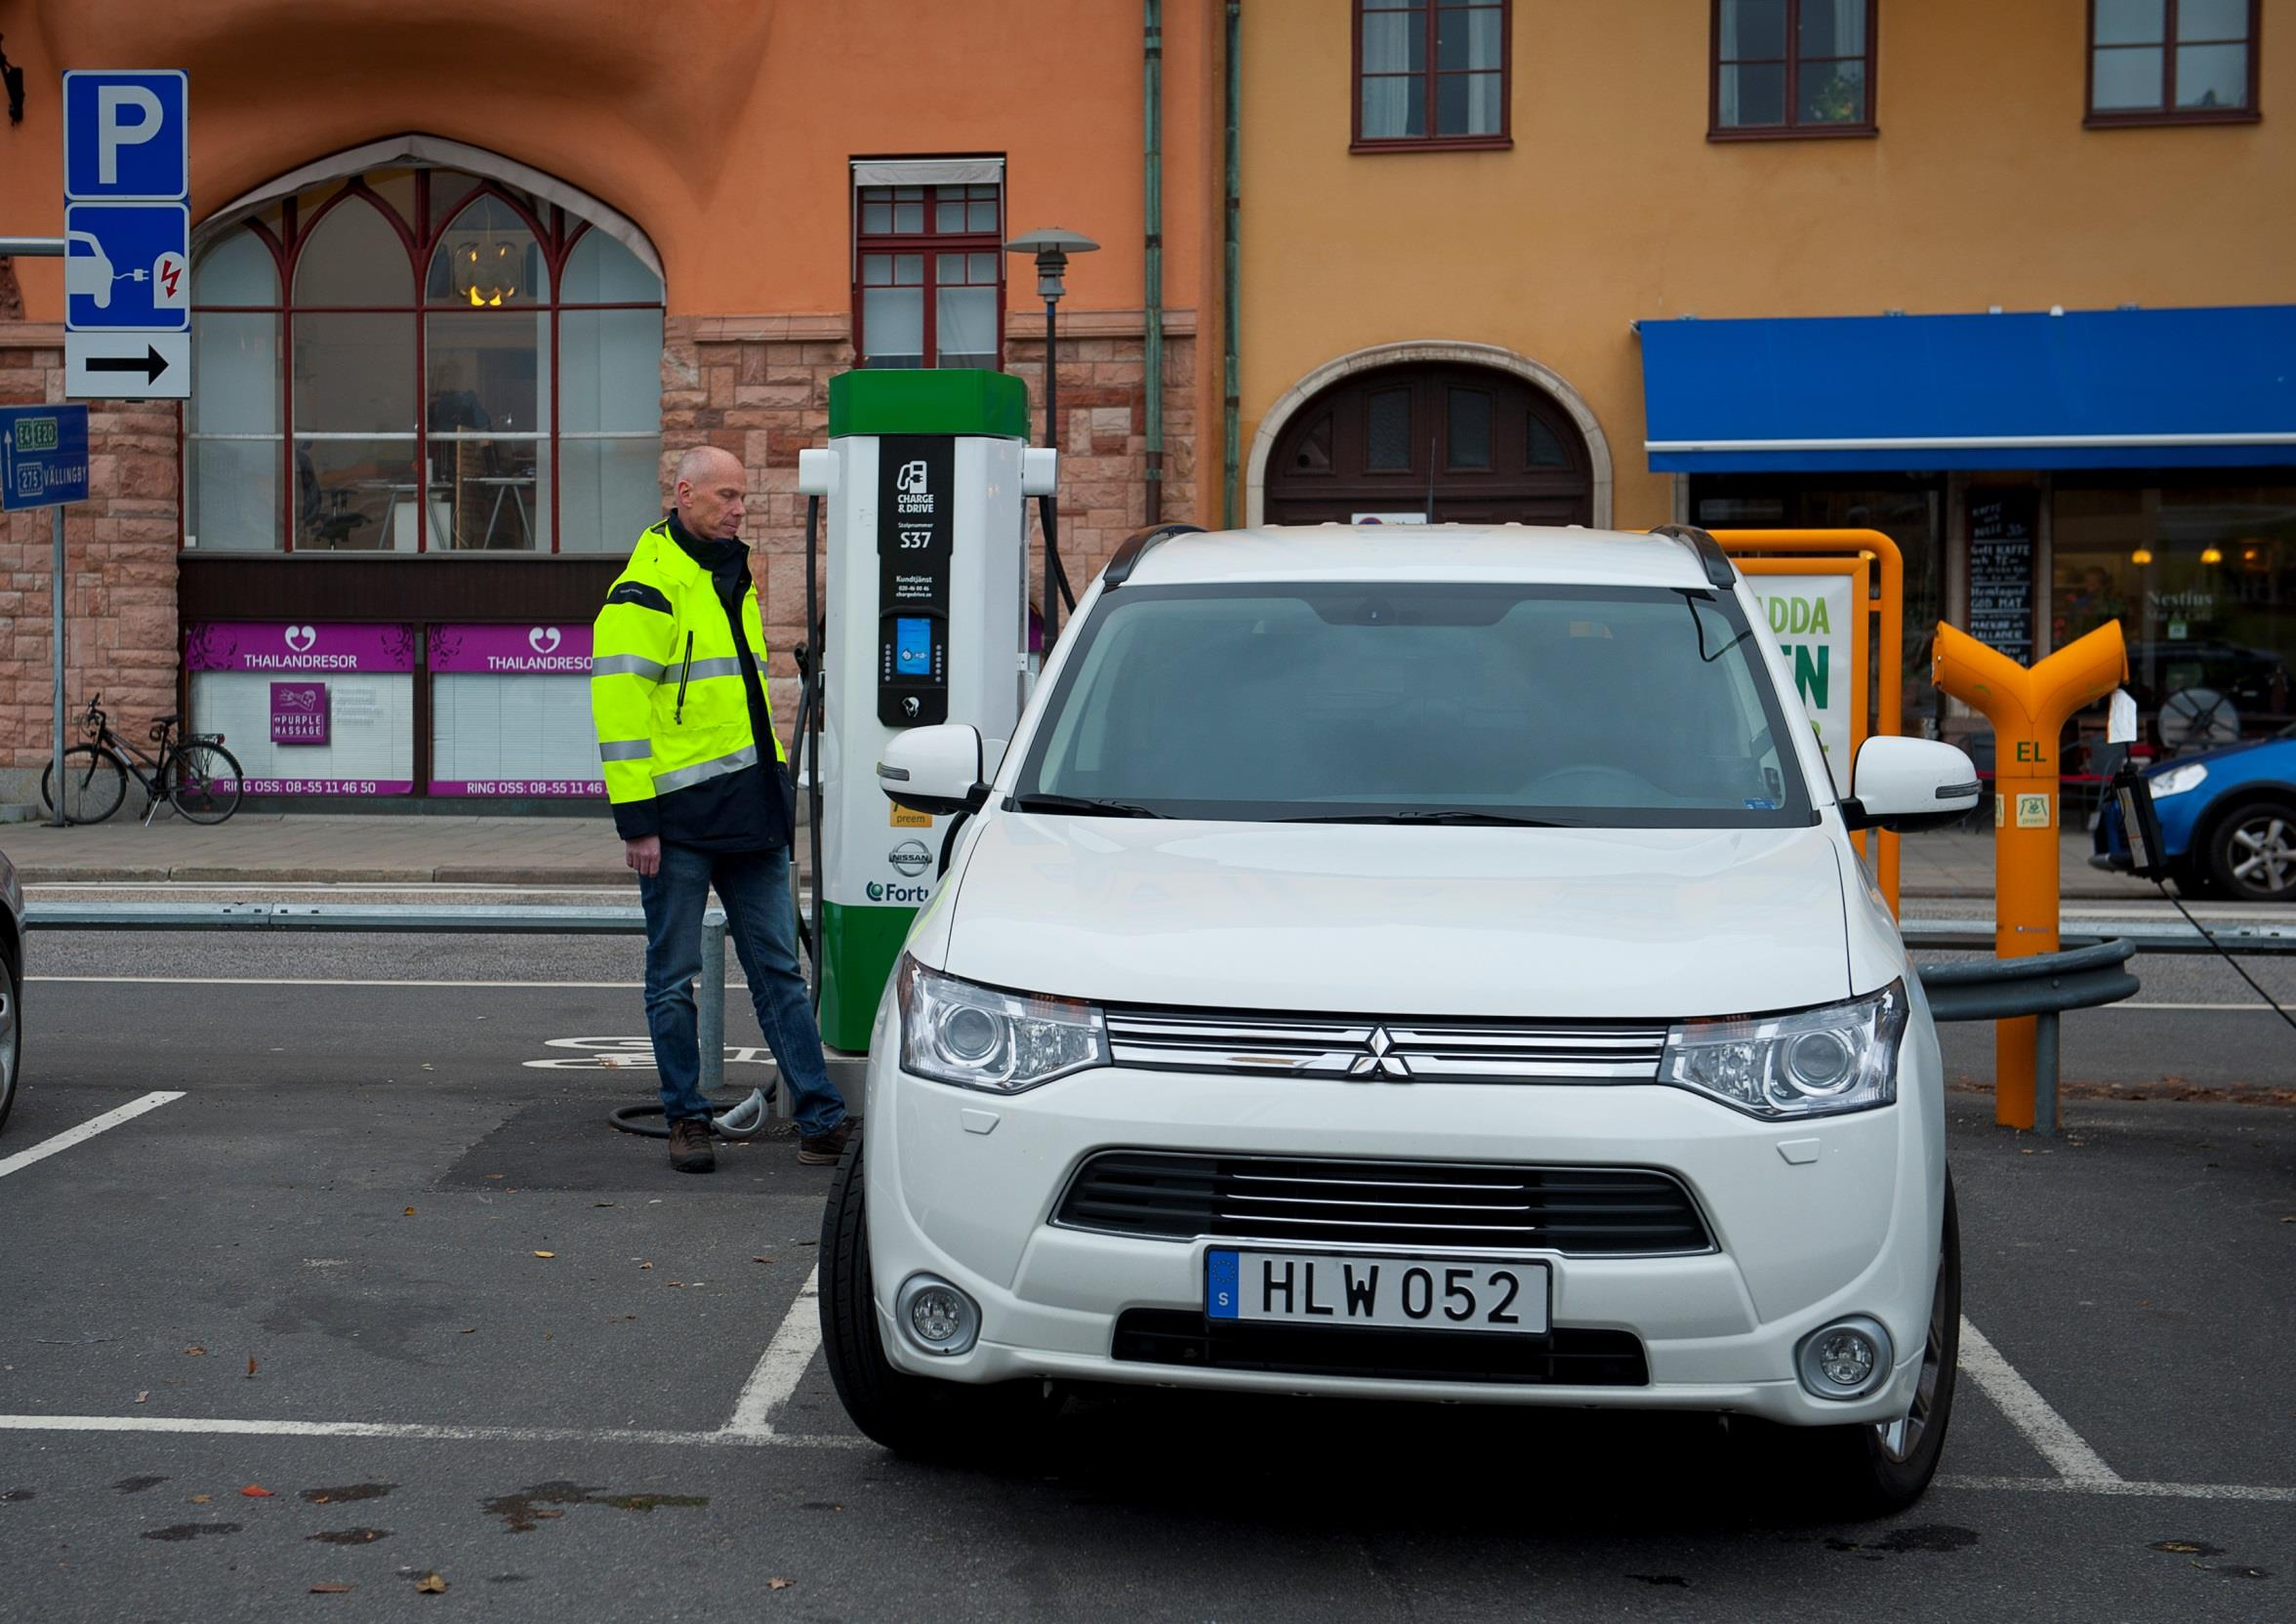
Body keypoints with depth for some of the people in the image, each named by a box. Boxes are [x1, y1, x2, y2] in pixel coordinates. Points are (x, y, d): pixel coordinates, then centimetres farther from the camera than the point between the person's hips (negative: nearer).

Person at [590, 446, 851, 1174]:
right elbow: (619, 706, -14)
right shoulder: (647, 590, -9)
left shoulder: (734, 580, 17)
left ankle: (822, 1120, 7)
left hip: (750, 812, 7)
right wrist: (636, 819, -18)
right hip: (679, 814, -7)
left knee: (778, 966, 6)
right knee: (674, 976, 4)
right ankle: (687, 1119, 15)